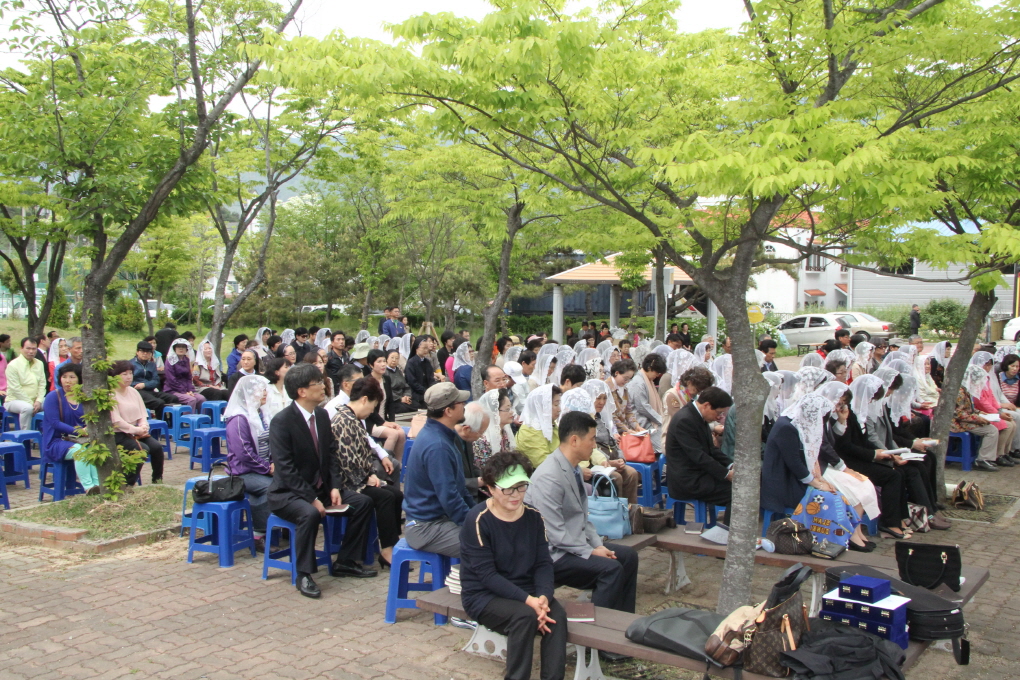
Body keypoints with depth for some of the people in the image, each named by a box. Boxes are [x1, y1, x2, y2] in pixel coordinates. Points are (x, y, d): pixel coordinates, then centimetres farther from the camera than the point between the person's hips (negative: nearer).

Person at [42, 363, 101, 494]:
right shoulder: (53, 397, -4)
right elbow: (55, 423, -13)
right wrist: (78, 431, -22)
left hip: (79, 440, 4)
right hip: (55, 442, -4)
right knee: (79, 450, -35)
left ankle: (97, 484, -33)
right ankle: (88, 487, -35)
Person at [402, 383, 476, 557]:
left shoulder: (441, 434, 8)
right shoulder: (436, 446, -23)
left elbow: (457, 485, 19)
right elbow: (449, 497, -23)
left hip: (439, 517, 10)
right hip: (426, 528, -10)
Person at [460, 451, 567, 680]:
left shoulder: (533, 517, 1)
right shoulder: (478, 520, -15)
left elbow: (544, 564, -1)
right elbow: (486, 575, -18)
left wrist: (543, 596, -22)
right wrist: (528, 600, -26)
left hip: (525, 590, 5)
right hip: (484, 595, -4)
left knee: (558, 615, -24)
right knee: (525, 615, -32)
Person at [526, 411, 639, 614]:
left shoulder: (574, 469, 6)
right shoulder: (549, 476, -24)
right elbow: (554, 532, -25)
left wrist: (597, 544, 2)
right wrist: (590, 552, -18)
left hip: (575, 543, 10)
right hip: (552, 555, -10)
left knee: (628, 556, 8)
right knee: (611, 568, -23)